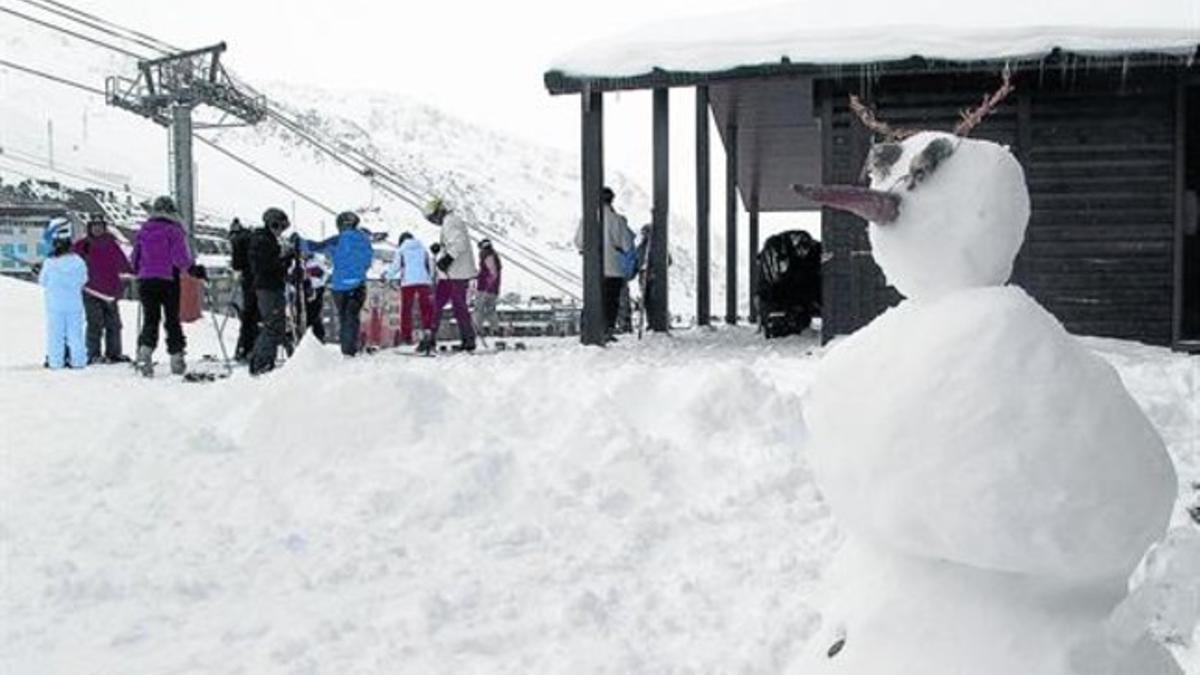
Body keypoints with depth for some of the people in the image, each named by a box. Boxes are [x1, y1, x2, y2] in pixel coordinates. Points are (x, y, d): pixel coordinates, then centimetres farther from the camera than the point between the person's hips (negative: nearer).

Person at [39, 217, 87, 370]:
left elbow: (43, 282, 0)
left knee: (55, 333, 5)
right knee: (75, 333, 7)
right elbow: (83, 280, 5)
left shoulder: (49, 263, -10)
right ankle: (78, 359, 9)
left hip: (54, 304, -1)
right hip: (75, 304, 1)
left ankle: (55, 360, 4)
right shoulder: (78, 261, -6)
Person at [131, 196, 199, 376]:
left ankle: (145, 352, -15)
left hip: (146, 280, 3)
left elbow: (135, 258, 15)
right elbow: (180, 257, -15)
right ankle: (176, 359, 11)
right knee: (172, 320, 7)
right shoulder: (174, 230, -7)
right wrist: (193, 269, -6)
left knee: (150, 319, 7)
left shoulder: (143, 230, 8)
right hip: (168, 280, -3)